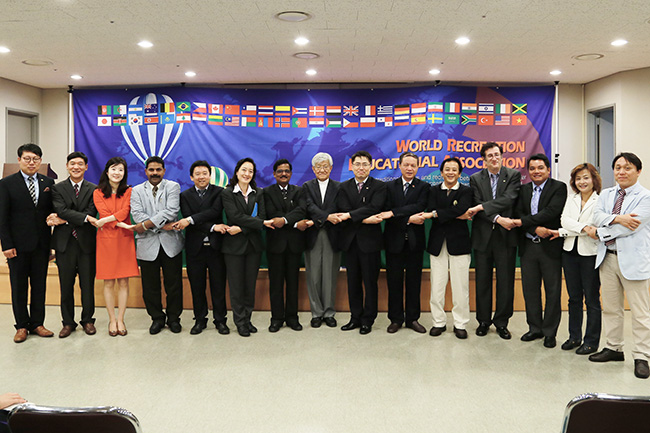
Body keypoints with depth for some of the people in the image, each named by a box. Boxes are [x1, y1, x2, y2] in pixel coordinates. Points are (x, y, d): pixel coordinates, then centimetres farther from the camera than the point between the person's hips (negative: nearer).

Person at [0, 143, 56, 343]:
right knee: (19, 287, 7)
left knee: (39, 285, 9)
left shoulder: (48, 182, 7)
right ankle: (22, 326, 18)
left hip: (41, 244, 3)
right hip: (18, 244, -3)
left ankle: (37, 323, 20)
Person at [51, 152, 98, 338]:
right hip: (65, 243, 0)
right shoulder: (58, 188, 6)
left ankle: (88, 320, 19)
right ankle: (68, 322, 18)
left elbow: (91, 213, -6)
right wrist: (85, 218, -20)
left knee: (88, 285, 6)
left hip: (86, 243, 0)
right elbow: (61, 211, -9)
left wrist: (63, 219, -12)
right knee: (66, 286, 7)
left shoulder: (93, 189, 6)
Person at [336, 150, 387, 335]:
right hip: (350, 241, 3)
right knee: (353, 281, 11)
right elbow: (343, 211, -5)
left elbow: (374, 207, -17)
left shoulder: (379, 186, 0)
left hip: (369, 240, -3)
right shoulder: (344, 187, 9)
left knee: (370, 282, 3)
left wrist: (350, 215, -21)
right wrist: (365, 219, -17)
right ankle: (355, 318, 22)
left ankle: (368, 320, 15)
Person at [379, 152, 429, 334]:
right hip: (394, 240, 1)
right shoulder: (390, 186, 6)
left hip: (415, 241, 0)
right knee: (394, 281, 6)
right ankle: (396, 319, 17)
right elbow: (387, 213, -6)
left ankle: (412, 318, 18)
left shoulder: (423, 187, 3)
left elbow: (419, 207, -16)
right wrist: (408, 220, -17)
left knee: (413, 281, 7)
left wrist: (394, 212, -22)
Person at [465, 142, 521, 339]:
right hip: (483, 236, 1)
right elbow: (477, 206, -5)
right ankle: (483, 321, 21)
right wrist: (497, 218, -20)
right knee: (482, 281, 8)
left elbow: (508, 199, -14)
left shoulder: (514, 175, 2)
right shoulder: (476, 179, 6)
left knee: (505, 282, 4)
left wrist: (481, 207, -18)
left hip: (506, 236, -1)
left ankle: (501, 322, 18)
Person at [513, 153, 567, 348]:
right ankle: (535, 328, 24)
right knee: (530, 289, 10)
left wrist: (524, 222, -16)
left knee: (553, 291, 4)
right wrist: (536, 229, -17)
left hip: (550, 245, -4)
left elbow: (552, 211, -17)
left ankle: (550, 332, 15)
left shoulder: (559, 187, -4)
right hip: (528, 246, 4)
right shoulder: (523, 189, 11)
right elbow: (519, 214, 0)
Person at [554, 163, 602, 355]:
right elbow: (565, 220, -2)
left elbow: (595, 228, -13)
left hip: (590, 254, -5)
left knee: (592, 299, 3)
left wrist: (563, 232, -11)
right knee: (574, 298, 13)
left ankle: (591, 342, 13)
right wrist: (583, 228, -19)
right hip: (570, 252, 5)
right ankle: (574, 337, 25)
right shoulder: (571, 199, 11)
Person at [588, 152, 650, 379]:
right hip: (607, 257, 6)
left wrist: (598, 232, -10)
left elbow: (631, 226, -17)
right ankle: (614, 348, 25)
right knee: (610, 307, 13)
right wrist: (617, 218, -21)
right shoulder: (606, 194, 13)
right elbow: (597, 216, -2)